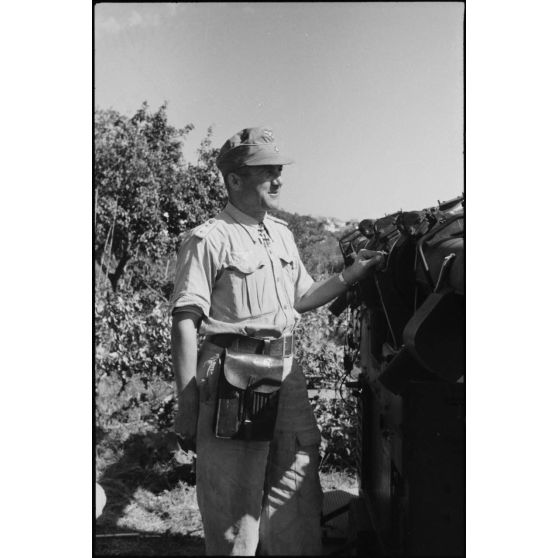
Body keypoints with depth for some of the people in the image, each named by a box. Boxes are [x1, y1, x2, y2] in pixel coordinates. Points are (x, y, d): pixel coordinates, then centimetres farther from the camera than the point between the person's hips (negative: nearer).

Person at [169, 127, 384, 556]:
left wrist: (352, 274, 10)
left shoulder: (283, 233, 14)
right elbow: (185, 323, -12)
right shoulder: (209, 239, -9)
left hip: (287, 375, 7)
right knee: (233, 505, 3)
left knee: (296, 504, 16)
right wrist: (188, 402, -15)